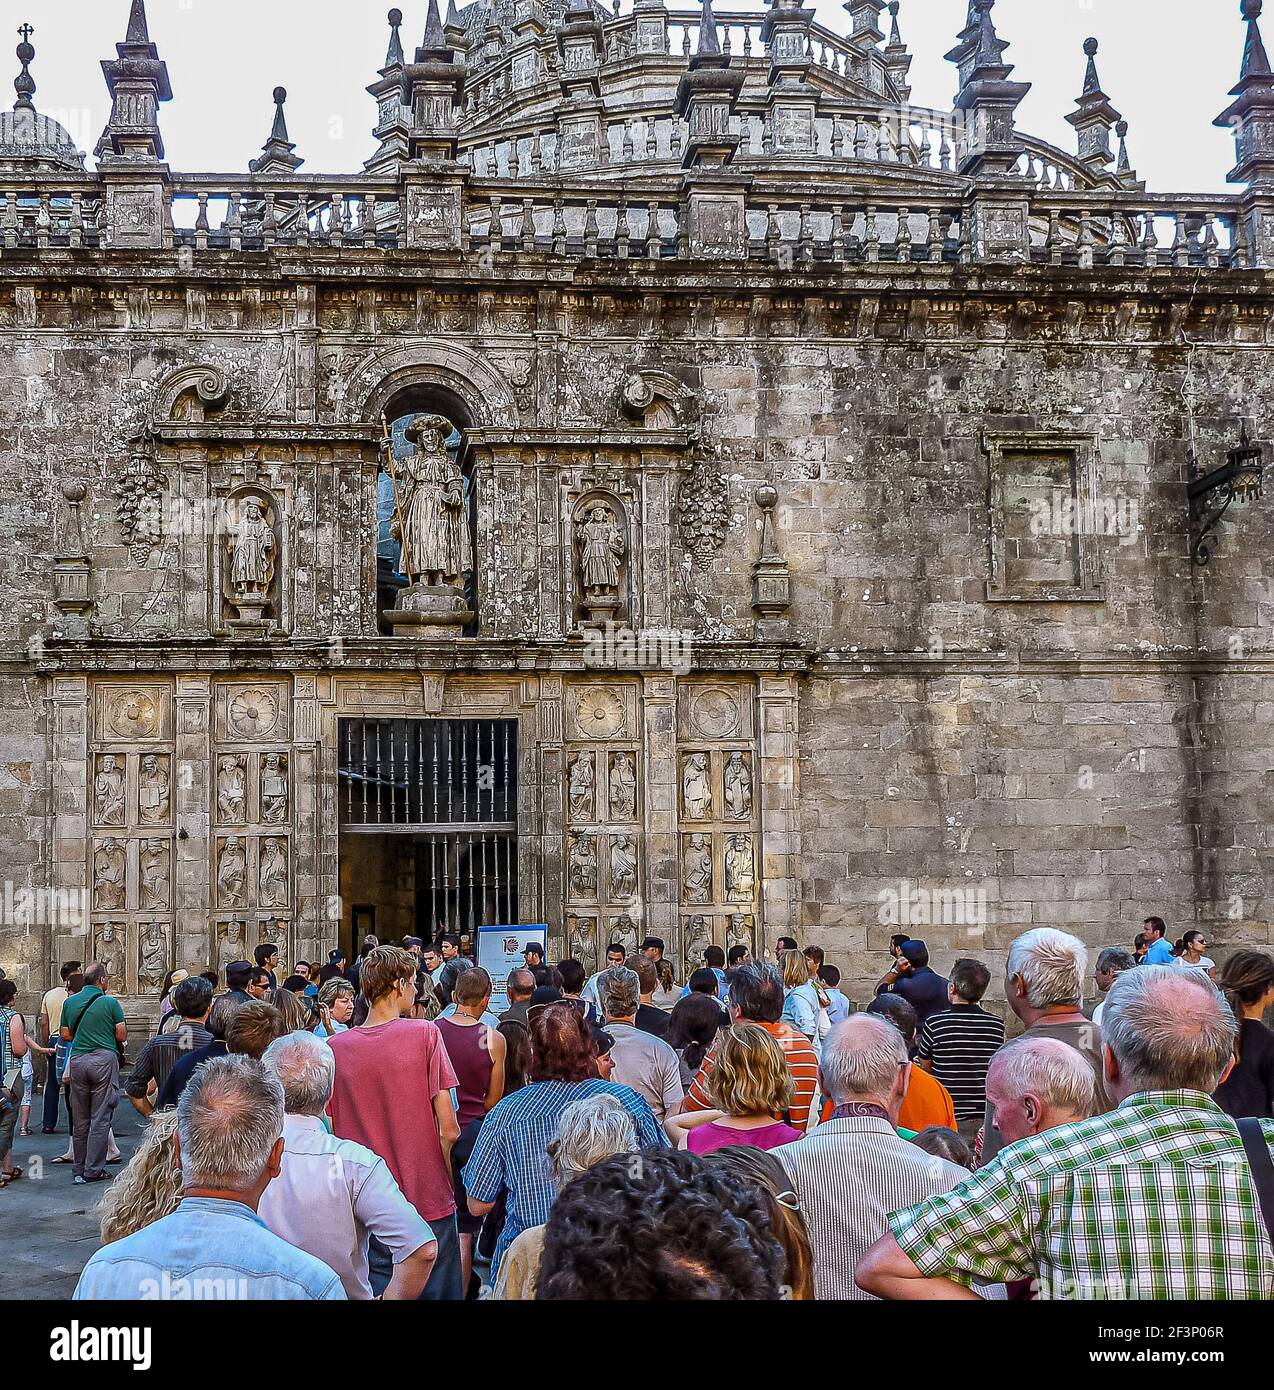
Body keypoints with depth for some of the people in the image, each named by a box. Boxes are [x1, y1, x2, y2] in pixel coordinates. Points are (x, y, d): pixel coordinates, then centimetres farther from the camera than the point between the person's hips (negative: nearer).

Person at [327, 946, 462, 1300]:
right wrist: (447, 1182, 5)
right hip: (429, 1203, -3)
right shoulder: (425, 1034, -10)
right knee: (436, 1292, 9)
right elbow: (448, 1130, -11)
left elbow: (331, 1133, 3)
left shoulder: (334, 1048, -2)